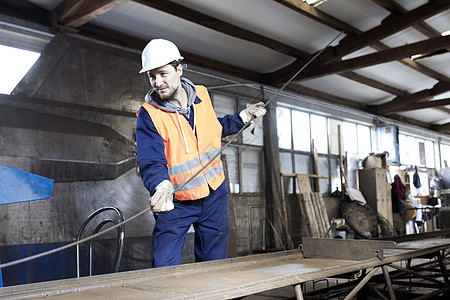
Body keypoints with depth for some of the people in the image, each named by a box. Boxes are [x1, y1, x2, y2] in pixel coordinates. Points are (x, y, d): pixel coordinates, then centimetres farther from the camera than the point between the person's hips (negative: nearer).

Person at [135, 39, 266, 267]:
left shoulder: (202, 95, -1)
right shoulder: (148, 115, -16)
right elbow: (151, 161, -27)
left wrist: (242, 118, 11)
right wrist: (161, 187, -46)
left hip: (214, 195, 4)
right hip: (175, 202, -4)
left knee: (214, 264, 14)